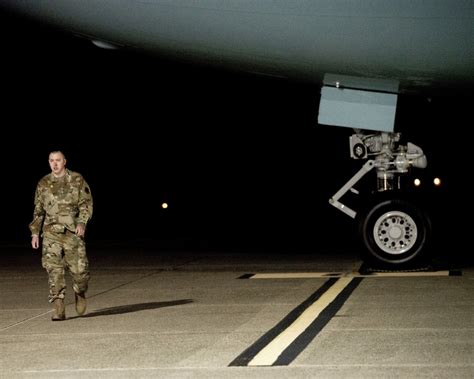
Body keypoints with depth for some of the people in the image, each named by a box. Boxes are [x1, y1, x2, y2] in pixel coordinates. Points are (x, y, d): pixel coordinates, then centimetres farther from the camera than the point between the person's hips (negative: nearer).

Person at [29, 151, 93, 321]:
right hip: (51, 233, 1)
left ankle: (80, 294, 30)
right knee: (54, 270, -9)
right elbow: (38, 210, 16)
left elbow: (86, 203, 1)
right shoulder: (43, 183, 10)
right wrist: (35, 232, 10)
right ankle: (58, 310, -8)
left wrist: (82, 222, -14)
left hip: (73, 232, -1)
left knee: (79, 270, -3)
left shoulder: (77, 180, 4)